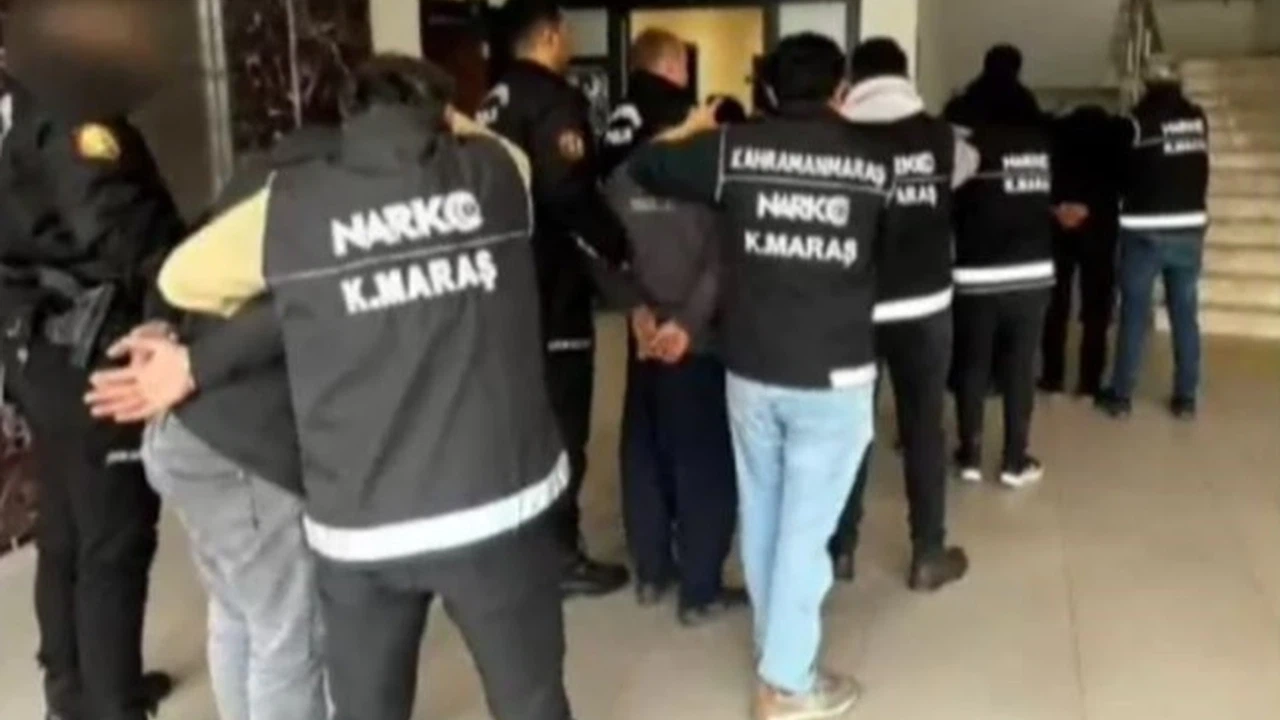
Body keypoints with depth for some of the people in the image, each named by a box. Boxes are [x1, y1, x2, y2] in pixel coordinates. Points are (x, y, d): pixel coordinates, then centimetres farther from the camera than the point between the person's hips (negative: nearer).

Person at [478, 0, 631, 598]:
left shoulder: (495, 101, 13)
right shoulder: (553, 100, -15)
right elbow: (569, 194, -25)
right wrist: (621, 247, -14)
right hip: (552, 292, -9)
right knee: (561, 431, 2)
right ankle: (559, 556, 12)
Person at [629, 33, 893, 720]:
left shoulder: (735, 146, -3)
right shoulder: (874, 154, -3)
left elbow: (644, 166, 5)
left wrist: (692, 128, 24)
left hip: (751, 368, 2)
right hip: (834, 375, -2)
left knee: (761, 511, 20)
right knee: (806, 526, 7)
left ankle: (773, 641, 38)